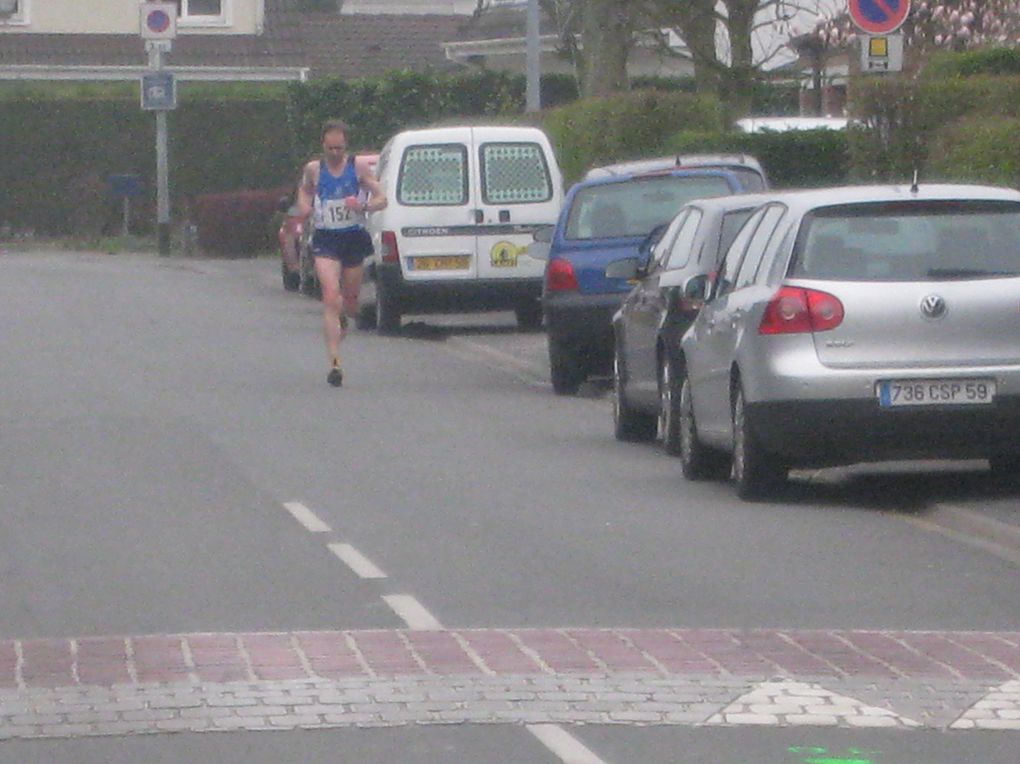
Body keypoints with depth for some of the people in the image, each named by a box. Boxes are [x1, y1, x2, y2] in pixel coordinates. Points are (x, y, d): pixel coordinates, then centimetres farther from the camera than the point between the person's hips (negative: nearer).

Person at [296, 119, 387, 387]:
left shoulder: (358, 167, -2)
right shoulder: (313, 169, 0)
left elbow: (381, 199, 0)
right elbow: (304, 190, 22)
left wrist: (363, 206, -21)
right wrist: (304, 205, 0)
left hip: (354, 238, 1)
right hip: (325, 240, -1)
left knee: (350, 301, 13)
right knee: (331, 297, -17)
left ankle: (342, 320, 53)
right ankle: (334, 362, -21)